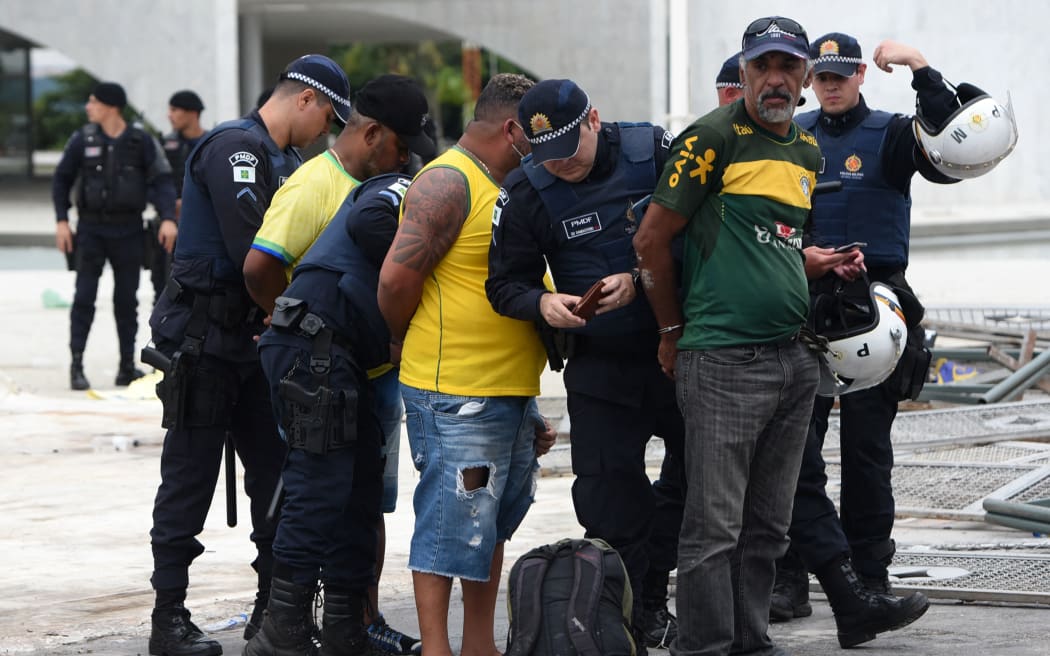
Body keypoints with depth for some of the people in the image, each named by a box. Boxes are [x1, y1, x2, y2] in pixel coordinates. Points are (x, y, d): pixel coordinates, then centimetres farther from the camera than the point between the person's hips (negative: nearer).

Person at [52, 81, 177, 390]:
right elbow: (62, 179, 7)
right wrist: (61, 221, -2)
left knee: (127, 300, 5)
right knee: (84, 297, -5)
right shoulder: (83, 139, 0)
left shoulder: (141, 141, -3)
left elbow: (161, 180, -5)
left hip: (128, 231, 0)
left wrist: (168, 218, -18)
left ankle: (127, 366, 13)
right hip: (91, 229, 0)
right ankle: (76, 365, -3)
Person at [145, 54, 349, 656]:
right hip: (205, 340, -9)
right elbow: (251, 249, -23)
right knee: (191, 476, -3)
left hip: (254, 341, 9)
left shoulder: (286, 161, 17)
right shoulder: (236, 147, -15)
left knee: (277, 475, 9)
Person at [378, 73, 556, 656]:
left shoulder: (507, 188, 18)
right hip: (456, 397, -10)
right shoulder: (447, 183, -13)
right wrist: (416, 346, -2)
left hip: (513, 394, 10)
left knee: (492, 524, 15)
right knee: (450, 525, -5)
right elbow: (398, 278, -19)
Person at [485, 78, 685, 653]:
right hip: (600, 366, 0)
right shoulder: (525, 193, -5)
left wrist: (640, 282, -21)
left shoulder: (653, 149, -7)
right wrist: (543, 303, -20)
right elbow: (505, 284, 1)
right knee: (610, 506, -1)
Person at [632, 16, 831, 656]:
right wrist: (674, 332, 2)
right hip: (724, 361, -7)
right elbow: (652, 239, -5)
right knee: (715, 523, -7)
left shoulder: (809, 152, 16)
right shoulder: (714, 138, -7)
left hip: (795, 357, 7)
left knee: (767, 525, 12)